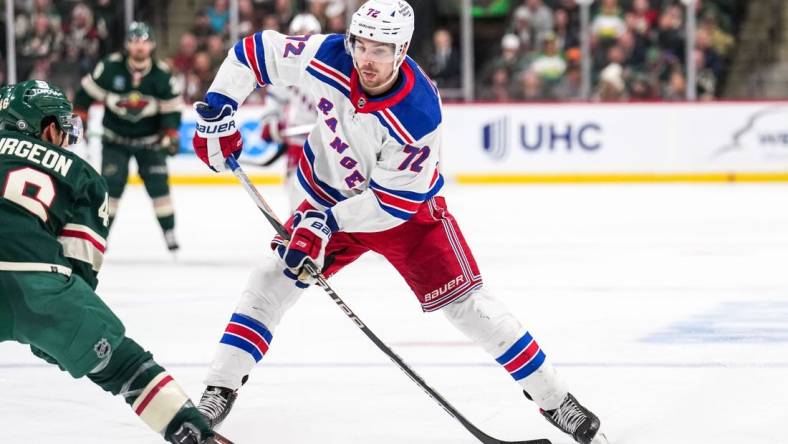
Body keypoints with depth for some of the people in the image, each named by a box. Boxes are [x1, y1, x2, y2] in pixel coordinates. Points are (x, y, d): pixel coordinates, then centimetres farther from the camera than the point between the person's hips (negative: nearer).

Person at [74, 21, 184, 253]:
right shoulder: (110, 67, -16)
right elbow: (88, 91, -5)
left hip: (149, 139, 0)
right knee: (111, 186, -8)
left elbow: (172, 107, -6)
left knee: (158, 186, -5)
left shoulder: (162, 75, -13)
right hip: (115, 139, 0)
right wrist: (78, 118, -4)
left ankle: (170, 234, 5)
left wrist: (170, 134, -16)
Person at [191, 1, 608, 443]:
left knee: (467, 302, -10)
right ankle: (219, 391, 7)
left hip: (407, 209, -4)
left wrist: (327, 223, -29)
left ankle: (557, 402, -2)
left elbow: (392, 201, -27)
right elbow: (254, 51, -10)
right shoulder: (327, 58, -24)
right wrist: (216, 112, -16)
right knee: (273, 280, -5)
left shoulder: (418, 116, -34)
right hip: (331, 198, 4)